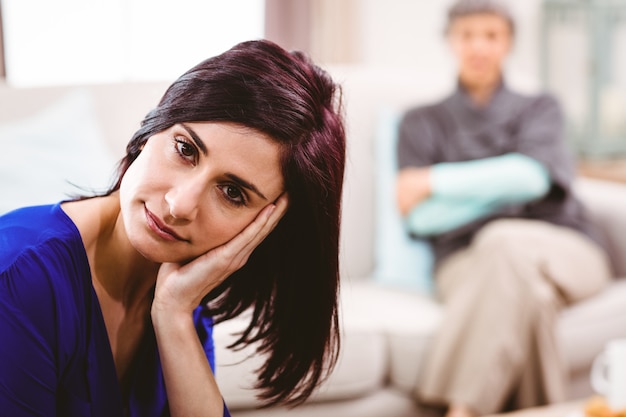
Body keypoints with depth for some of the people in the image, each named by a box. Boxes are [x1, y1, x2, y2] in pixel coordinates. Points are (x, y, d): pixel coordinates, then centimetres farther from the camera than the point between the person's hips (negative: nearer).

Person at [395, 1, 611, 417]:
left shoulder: (539, 109, 19)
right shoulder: (422, 122, 19)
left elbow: (534, 173, -5)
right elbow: (419, 218, 2)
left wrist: (436, 182, -8)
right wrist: (507, 187, -6)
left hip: (565, 253, 0)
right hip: (469, 262, 0)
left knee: (506, 244, -37)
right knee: (526, 288, -38)